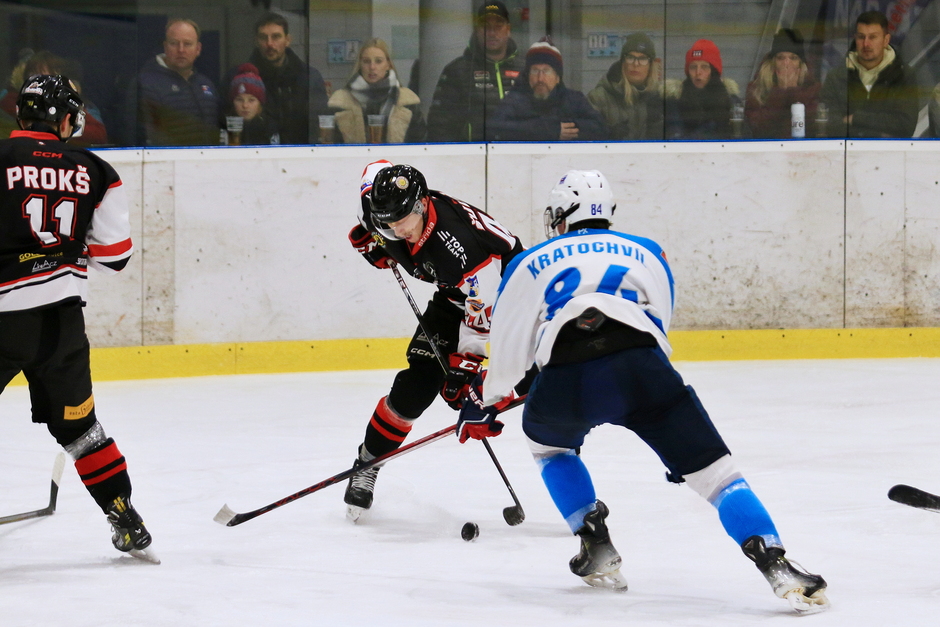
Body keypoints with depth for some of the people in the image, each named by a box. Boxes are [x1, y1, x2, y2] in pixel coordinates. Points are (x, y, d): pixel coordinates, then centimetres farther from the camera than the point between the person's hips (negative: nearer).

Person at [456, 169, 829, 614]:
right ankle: (778, 568, -13)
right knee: (712, 470, 4)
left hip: (563, 381, 0)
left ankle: (598, 552, 26)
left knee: (548, 443, 34)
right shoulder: (645, 253, 31)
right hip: (640, 371, 0)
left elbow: (507, 347, 32)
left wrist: (484, 403, 49)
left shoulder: (529, 264, 29)